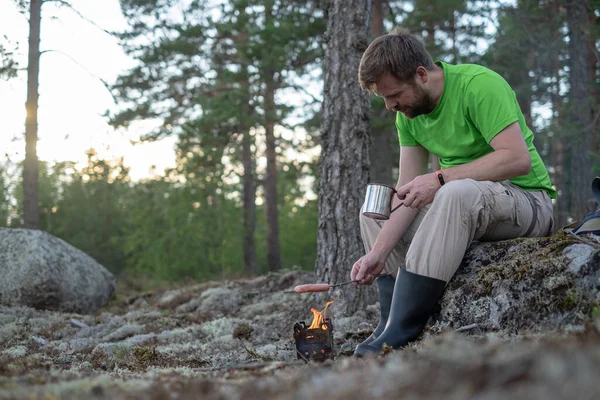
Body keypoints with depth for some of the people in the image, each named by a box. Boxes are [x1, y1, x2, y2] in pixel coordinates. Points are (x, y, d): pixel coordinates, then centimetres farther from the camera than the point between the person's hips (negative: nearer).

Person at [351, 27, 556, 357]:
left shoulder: (479, 85, -20)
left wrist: (441, 178, -30)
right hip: (459, 206, 8)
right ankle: (392, 323, -9)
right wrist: (378, 252, -15)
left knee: (457, 194, -38)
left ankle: (398, 334, -34)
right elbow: (408, 192, -2)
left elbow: (518, 158, -29)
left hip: (527, 199, -8)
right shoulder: (407, 112, 2)